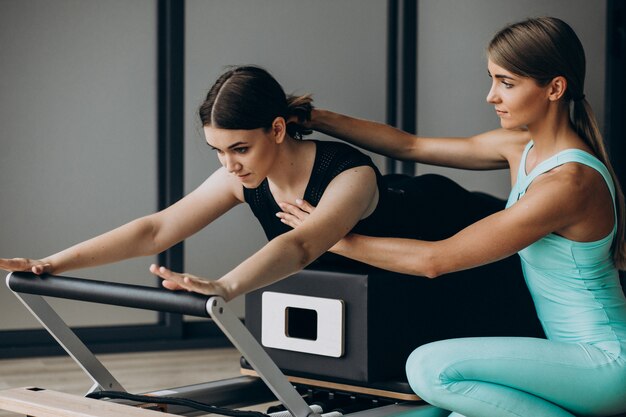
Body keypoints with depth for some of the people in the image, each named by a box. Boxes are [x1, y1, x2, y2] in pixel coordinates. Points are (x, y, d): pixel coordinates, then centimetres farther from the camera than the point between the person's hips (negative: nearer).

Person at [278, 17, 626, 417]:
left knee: (431, 368, -21)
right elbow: (411, 146, 7)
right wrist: (317, 119, 0)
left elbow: (436, 260, -22)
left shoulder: (568, 183, -25)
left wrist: (337, 238, -14)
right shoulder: (523, 147, 3)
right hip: (580, 353, 9)